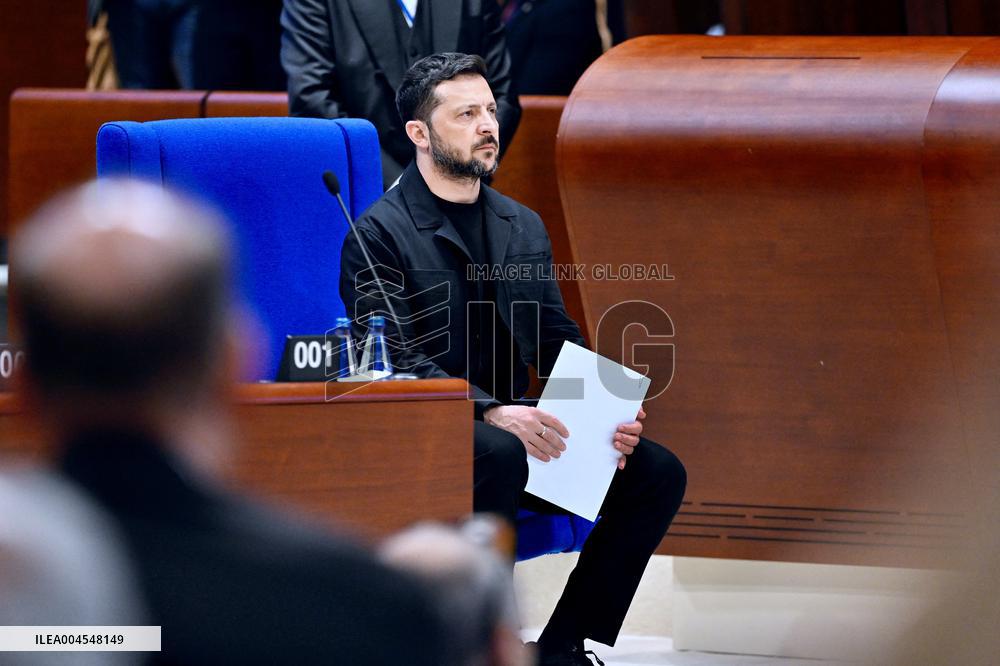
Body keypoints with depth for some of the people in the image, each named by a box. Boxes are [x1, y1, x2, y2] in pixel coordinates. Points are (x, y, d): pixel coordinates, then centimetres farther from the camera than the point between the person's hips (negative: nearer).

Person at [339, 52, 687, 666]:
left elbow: (558, 341, 13)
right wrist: (490, 412, -29)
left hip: (511, 424, 7)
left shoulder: (523, 227, 17)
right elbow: (393, 362, -15)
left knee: (659, 472, -12)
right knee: (500, 455, -39)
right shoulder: (381, 234, -5)